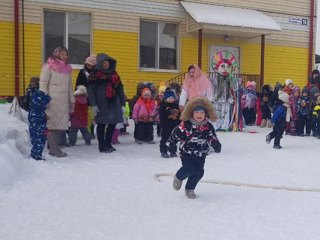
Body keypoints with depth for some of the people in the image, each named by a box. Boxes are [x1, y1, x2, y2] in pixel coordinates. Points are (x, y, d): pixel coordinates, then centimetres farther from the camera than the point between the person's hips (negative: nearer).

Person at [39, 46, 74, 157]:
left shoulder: (67, 68, 19)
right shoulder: (49, 66, 0)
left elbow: (70, 86, 23)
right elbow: (43, 83, -5)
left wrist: (72, 100, 18)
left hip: (64, 102, 6)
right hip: (52, 101, -6)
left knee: (60, 125, 4)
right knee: (52, 124, -6)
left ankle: (53, 148, 12)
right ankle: (54, 149, -3)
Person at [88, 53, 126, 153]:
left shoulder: (114, 74, 15)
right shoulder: (95, 74, -2)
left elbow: (119, 89, 16)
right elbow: (91, 90, -7)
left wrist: (123, 102, 12)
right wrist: (93, 105, -15)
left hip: (114, 103, 5)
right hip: (102, 104, -5)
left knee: (113, 123, 7)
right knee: (102, 124, 2)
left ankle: (108, 143, 24)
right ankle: (102, 146, 13)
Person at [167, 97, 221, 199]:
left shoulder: (208, 127, -3)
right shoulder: (186, 125, -13)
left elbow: (212, 137, -2)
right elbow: (176, 133, -6)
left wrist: (216, 144, -21)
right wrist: (171, 143, -2)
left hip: (201, 154, 4)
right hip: (187, 152, -4)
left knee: (199, 172, 0)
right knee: (189, 169, -18)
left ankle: (189, 189, 23)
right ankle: (178, 177, 16)